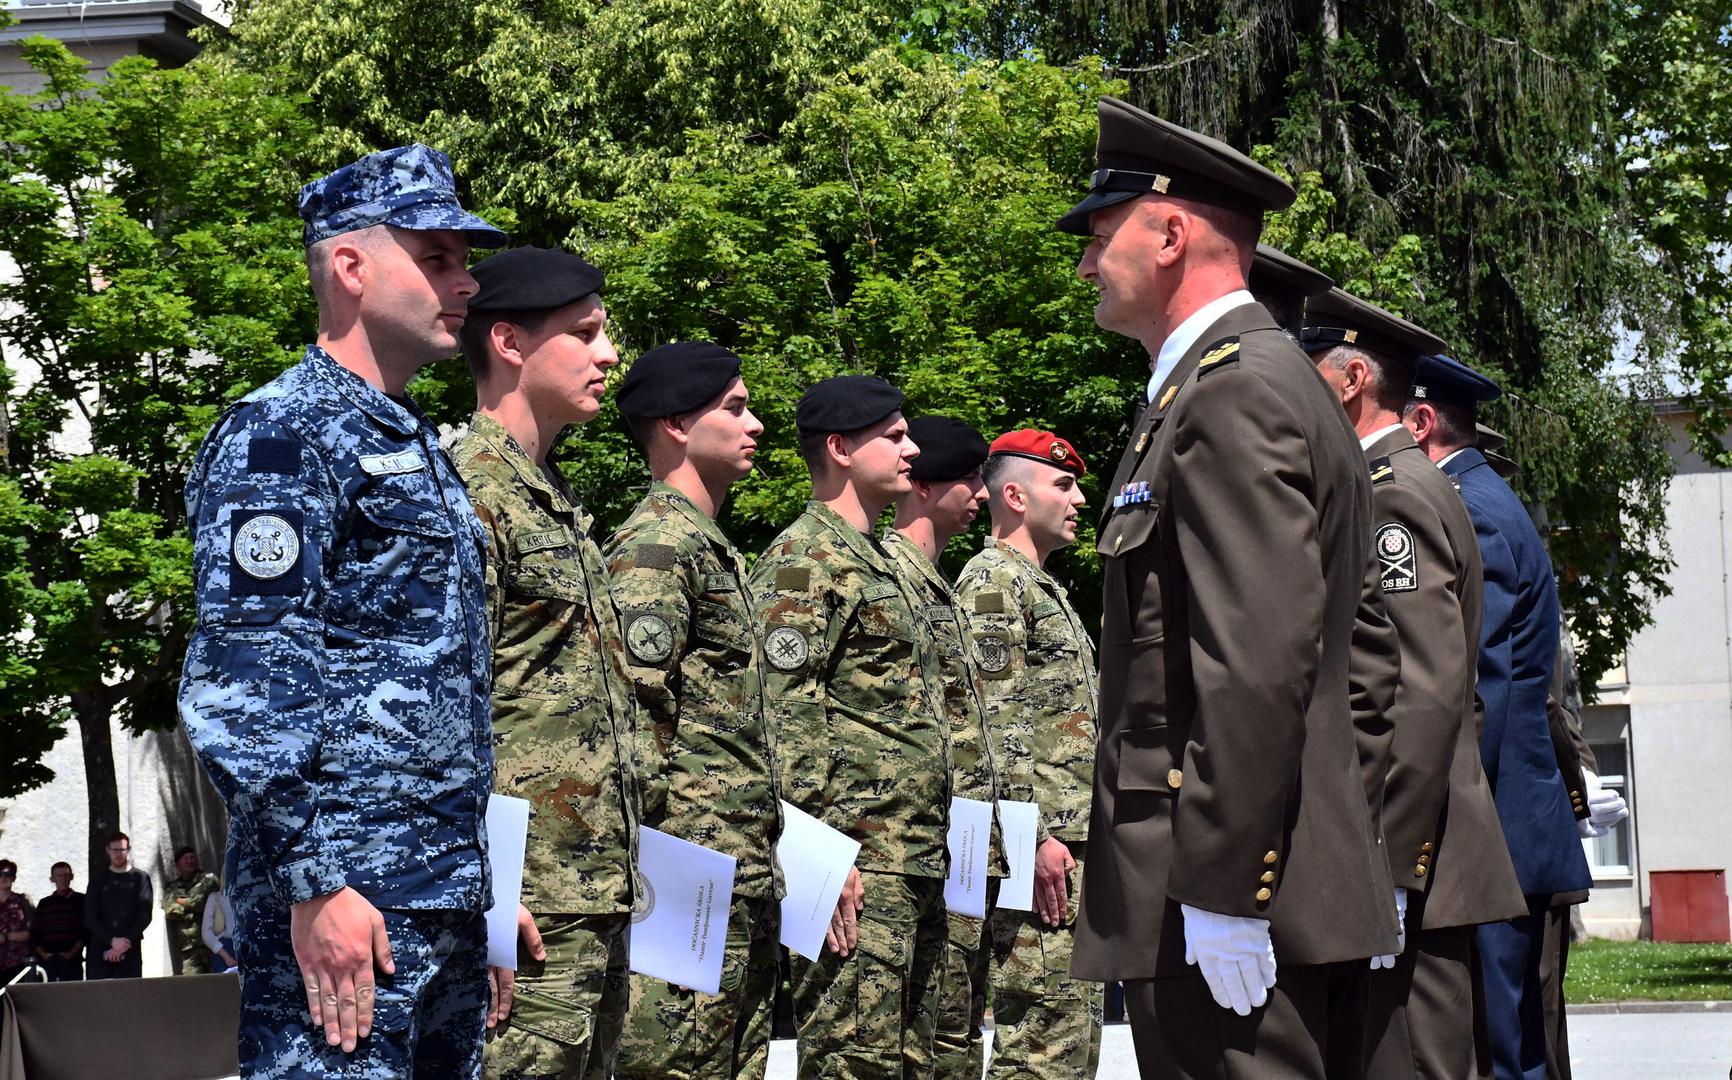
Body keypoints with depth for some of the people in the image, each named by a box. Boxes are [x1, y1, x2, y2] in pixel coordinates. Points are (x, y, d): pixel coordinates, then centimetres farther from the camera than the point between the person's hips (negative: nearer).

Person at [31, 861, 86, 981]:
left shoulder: (81, 900, 10)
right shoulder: (44, 904, 17)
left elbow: (86, 932, 1)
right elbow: (34, 935, 13)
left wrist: (71, 953, -11)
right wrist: (43, 954, -5)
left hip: (72, 960, -2)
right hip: (48, 961, 2)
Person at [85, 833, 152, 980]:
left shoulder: (140, 878, 9)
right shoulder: (99, 881, 13)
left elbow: (146, 914, 2)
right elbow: (89, 918, 5)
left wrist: (126, 942, -8)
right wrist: (112, 940, -8)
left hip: (130, 952, -1)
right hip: (101, 950, 1)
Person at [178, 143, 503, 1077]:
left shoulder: (417, 447, 20)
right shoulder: (278, 437, -9)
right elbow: (243, 686, -17)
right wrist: (315, 882, -21)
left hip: (448, 897, 9)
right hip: (343, 903, -9)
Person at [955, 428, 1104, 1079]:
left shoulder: (1044, 587, 25)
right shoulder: (994, 580, -7)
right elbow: (995, 721, -16)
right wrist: (1035, 837, -21)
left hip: (1075, 846, 10)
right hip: (1043, 850, -10)